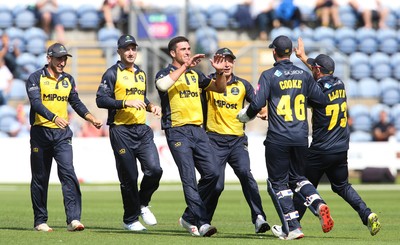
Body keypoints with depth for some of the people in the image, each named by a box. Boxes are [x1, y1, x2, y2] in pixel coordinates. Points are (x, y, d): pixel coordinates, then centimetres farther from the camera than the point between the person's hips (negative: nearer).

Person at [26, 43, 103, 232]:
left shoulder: (68, 80, 13)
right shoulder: (36, 78, -4)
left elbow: (76, 103, 18)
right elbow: (36, 103, -18)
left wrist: (91, 118, 1)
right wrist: (54, 117, -33)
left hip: (62, 133, 3)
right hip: (41, 132, -3)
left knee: (68, 172, -13)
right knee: (40, 178, 5)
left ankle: (73, 219, -21)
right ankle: (40, 221, 15)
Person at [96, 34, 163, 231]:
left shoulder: (141, 74, 18)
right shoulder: (112, 73, -3)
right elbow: (101, 99, -12)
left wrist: (150, 106, 10)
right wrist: (126, 102, -21)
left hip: (142, 129, 5)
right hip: (121, 131, -5)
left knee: (154, 169, -10)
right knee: (129, 177, -1)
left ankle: (143, 204, 15)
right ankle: (130, 219, 13)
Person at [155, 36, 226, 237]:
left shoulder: (195, 74, 19)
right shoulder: (165, 74, 2)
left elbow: (220, 88, 19)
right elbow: (163, 85, -22)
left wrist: (220, 72, 0)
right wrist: (185, 66, -21)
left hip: (198, 130, 6)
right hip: (177, 132, -6)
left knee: (212, 173, -3)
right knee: (189, 179, -12)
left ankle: (190, 217, 10)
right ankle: (201, 223, -15)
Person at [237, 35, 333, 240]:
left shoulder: (269, 75, -6)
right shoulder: (303, 75, 6)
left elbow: (257, 104, -14)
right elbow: (322, 100, 9)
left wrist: (244, 115, 7)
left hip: (278, 138, -4)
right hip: (301, 137, 4)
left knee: (278, 182, 6)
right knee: (297, 177, 21)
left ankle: (292, 228, -2)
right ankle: (319, 204, -6)